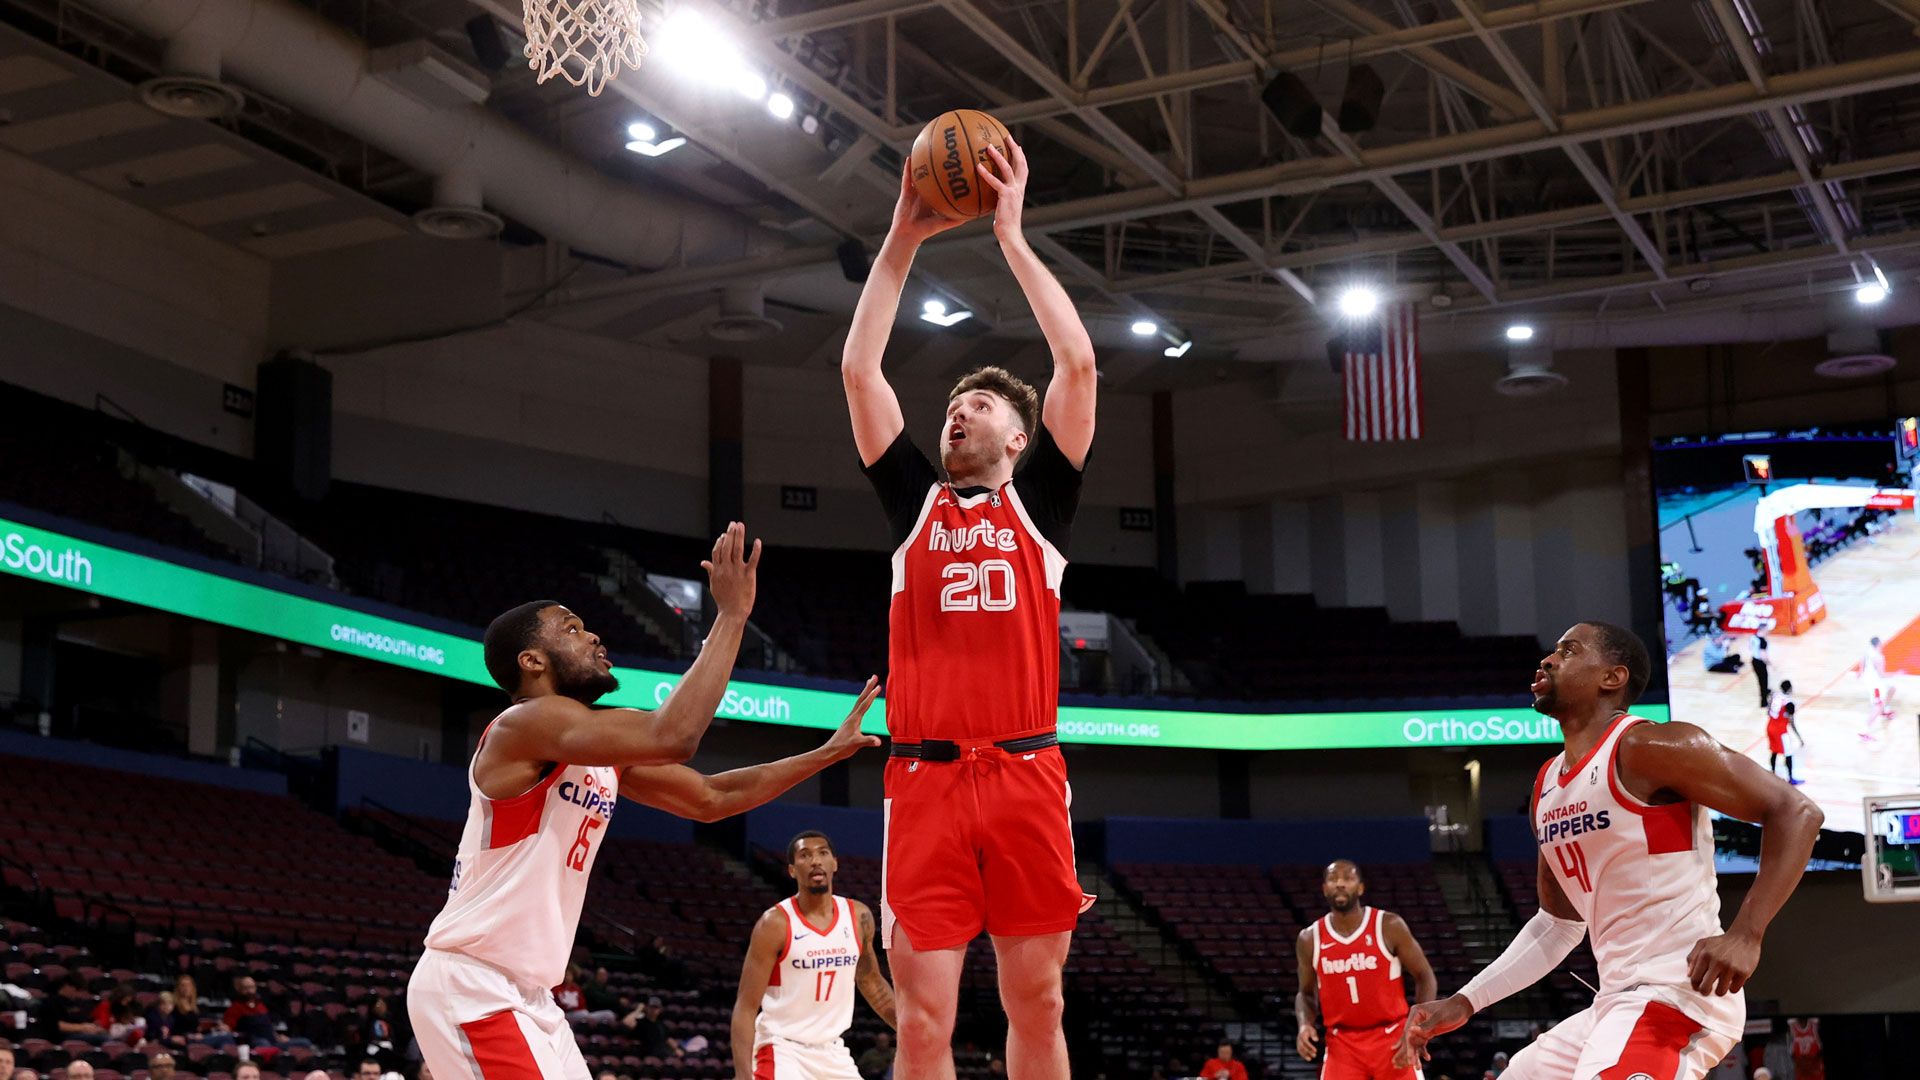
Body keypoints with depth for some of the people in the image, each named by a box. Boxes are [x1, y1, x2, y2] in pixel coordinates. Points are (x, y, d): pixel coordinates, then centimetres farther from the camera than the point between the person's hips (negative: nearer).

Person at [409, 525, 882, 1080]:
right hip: (470, 987, -10)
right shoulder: (526, 723, -16)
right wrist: (732, 615, -23)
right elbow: (672, 735, -30)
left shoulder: (606, 757, 13)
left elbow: (711, 798, 19)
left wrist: (828, 752, 15)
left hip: (525, 994, 10)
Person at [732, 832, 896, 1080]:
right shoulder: (775, 923, -13)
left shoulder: (858, 917, 2)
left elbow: (871, 982, 19)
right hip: (783, 1050, -6)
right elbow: (746, 1007, -13)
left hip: (833, 1050, 6)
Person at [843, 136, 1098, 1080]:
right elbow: (859, 369, 11)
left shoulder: (1039, 501, 12)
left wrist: (1011, 235, 5)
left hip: (1025, 775, 0)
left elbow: (1078, 363, 3)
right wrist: (903, 238, 9)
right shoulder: (915, 501, 16)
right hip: (925, 779, 1)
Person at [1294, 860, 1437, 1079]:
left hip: (1392, 1037, -2)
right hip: (1342, 1044, 2)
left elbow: (1424, 976, 0)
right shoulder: (1310, 939, 1)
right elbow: (1306, 992, 15)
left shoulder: (1389, 926, -6)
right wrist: (1305, 1024, -6)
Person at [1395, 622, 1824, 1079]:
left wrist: (1745, 934, -24)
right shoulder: (1546, 786, 16)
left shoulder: (1648, 746, -11)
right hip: (1619, 1002, 9)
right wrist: (1465, 1002, 17)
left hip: (1677, 993, -9)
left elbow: (1795, 811, -13)